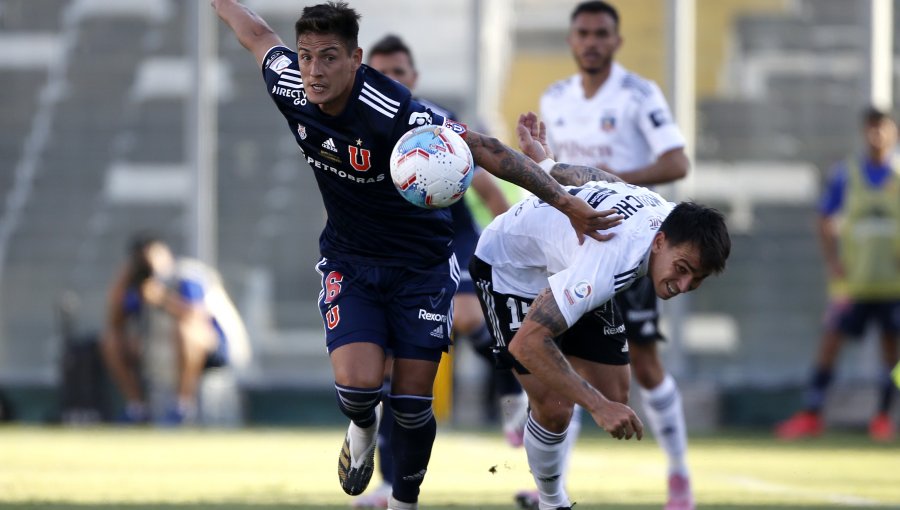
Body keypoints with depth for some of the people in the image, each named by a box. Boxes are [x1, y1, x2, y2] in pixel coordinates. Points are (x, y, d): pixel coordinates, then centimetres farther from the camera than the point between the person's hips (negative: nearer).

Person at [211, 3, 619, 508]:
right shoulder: (291, 88, -15)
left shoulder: (396, 114, -31)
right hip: (348, 262, 3)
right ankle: (364, 426, 19)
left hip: (421, 265, -3)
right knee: (358, 383, -19)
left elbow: (486, 150, -29)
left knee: (412, 405, -2)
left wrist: (566, 202, -33)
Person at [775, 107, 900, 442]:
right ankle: (811, 415, 1)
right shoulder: (845, 174, 2)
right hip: (853, 279, 0)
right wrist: (832, 261, -5)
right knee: (831, 341, -4)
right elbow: (826, 222, 7)